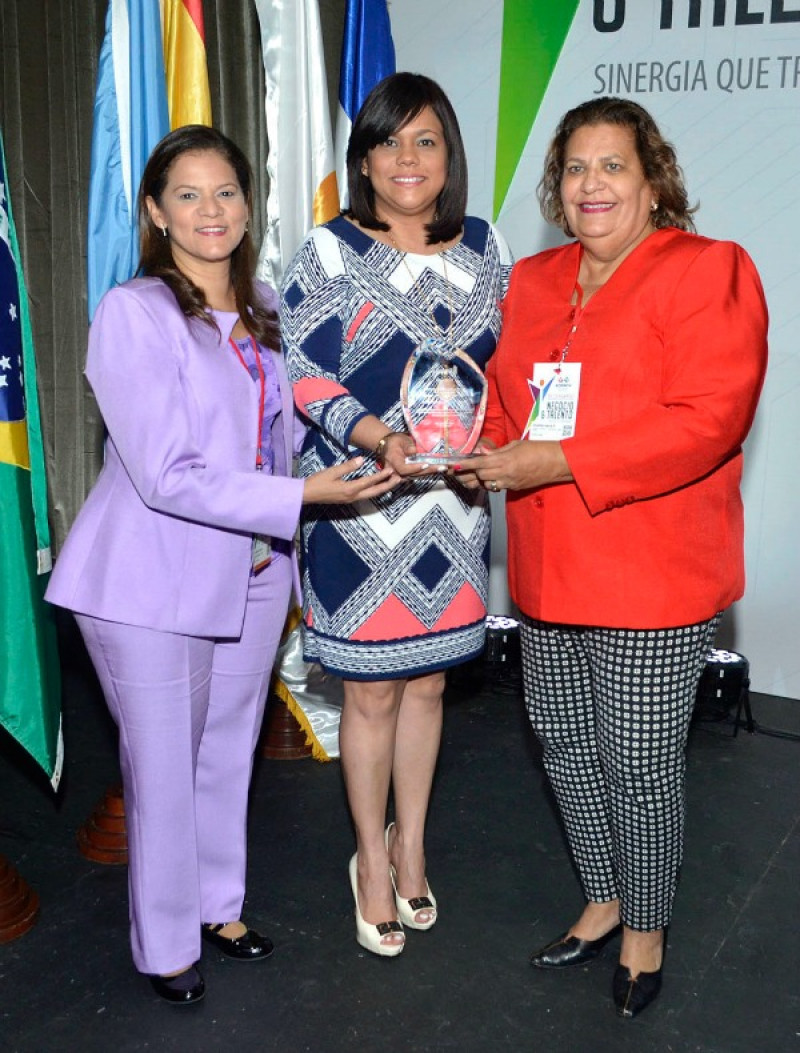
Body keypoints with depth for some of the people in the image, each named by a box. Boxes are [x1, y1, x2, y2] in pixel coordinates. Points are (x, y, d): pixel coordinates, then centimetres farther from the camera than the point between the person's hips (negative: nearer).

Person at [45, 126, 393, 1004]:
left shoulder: (263, 309, 6)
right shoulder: (133, 313, -15)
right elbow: (165, 475, -21)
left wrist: (272, 536, 7)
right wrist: (301, 497, -24)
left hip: (251, 574, 6)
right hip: (151, 582, -6)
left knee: (229, 751, 19)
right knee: (164, 767, 7)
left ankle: (218, 905, 41)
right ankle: (164, 946, 29)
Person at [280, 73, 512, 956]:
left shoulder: (485, 250, 7)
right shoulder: (328, 253, -6)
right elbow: (303, 376, -9)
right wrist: (380, 438, -24)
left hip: (453, 505, 4)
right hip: (361, 510, -4)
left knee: (427, 681, 15)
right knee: (371, 693, 7)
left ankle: (409, 847, 35)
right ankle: (372, 864, 28)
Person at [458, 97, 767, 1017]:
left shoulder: (705, 272, -9)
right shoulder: (532, 281, 13)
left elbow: (708, 418, -20)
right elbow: (505, 389, 22)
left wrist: (556, 462, -22)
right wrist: (485, 442, -3)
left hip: (652, 581, -6)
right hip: (548, 572, 7)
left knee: (638, 765, 5)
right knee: (564, 746, 17)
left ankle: (646, 932, 31)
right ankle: (603, 901, 41)